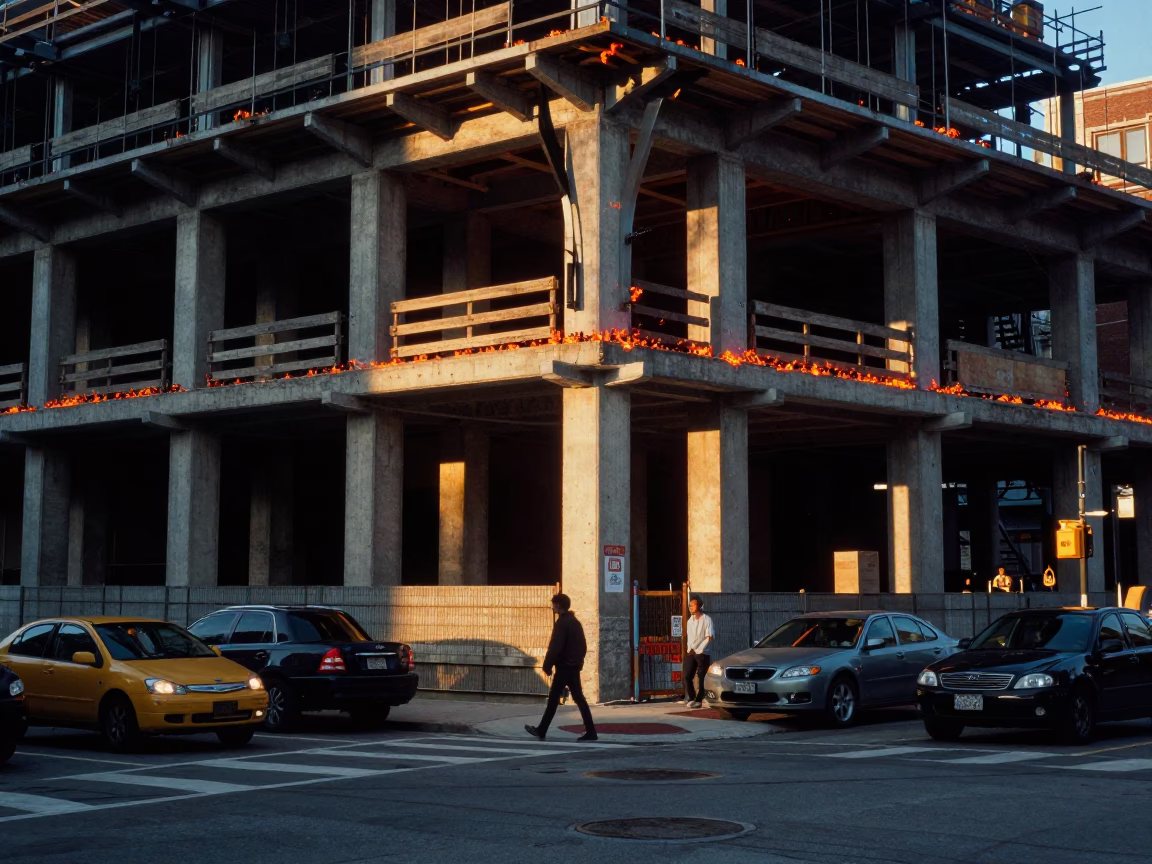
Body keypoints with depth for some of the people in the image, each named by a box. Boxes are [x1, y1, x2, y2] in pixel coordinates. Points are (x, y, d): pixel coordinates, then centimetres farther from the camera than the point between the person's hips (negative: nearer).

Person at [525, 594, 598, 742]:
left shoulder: (561, 623, -12)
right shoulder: (575, 622, 15)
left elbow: (555, 647, -18)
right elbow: (583, 646, 18)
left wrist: (547, 665, -12)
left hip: (564, 667, -9)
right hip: (574, 666, 9)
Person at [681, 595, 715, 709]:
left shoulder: (706, 620, -6)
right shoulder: (690, 620, 12)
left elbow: (710, 638, -10)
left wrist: (699, 649, -14)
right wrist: (690, 648, 4)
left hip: (702, 653, -5)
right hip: (691, 653, 5)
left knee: (701, 678, -2)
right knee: (687, 677, -1)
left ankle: (698, 700, 5)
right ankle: (692, 698, 12)